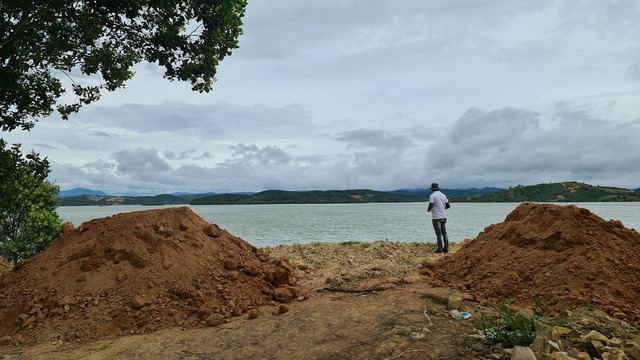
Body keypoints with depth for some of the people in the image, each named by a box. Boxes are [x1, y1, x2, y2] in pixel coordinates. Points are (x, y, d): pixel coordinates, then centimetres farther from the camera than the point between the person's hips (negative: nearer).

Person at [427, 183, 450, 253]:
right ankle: (446, 248, 14)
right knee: (444, 233, 11)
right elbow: (448, 205, 11)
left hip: (436, 218, -6)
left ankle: (439, 249, 0)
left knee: (439, 234, -3)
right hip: (443, 217, 6)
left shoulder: (432, 195, -11)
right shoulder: (443, 195, 8)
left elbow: (430, 206, -18)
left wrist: (428, 210, 3)